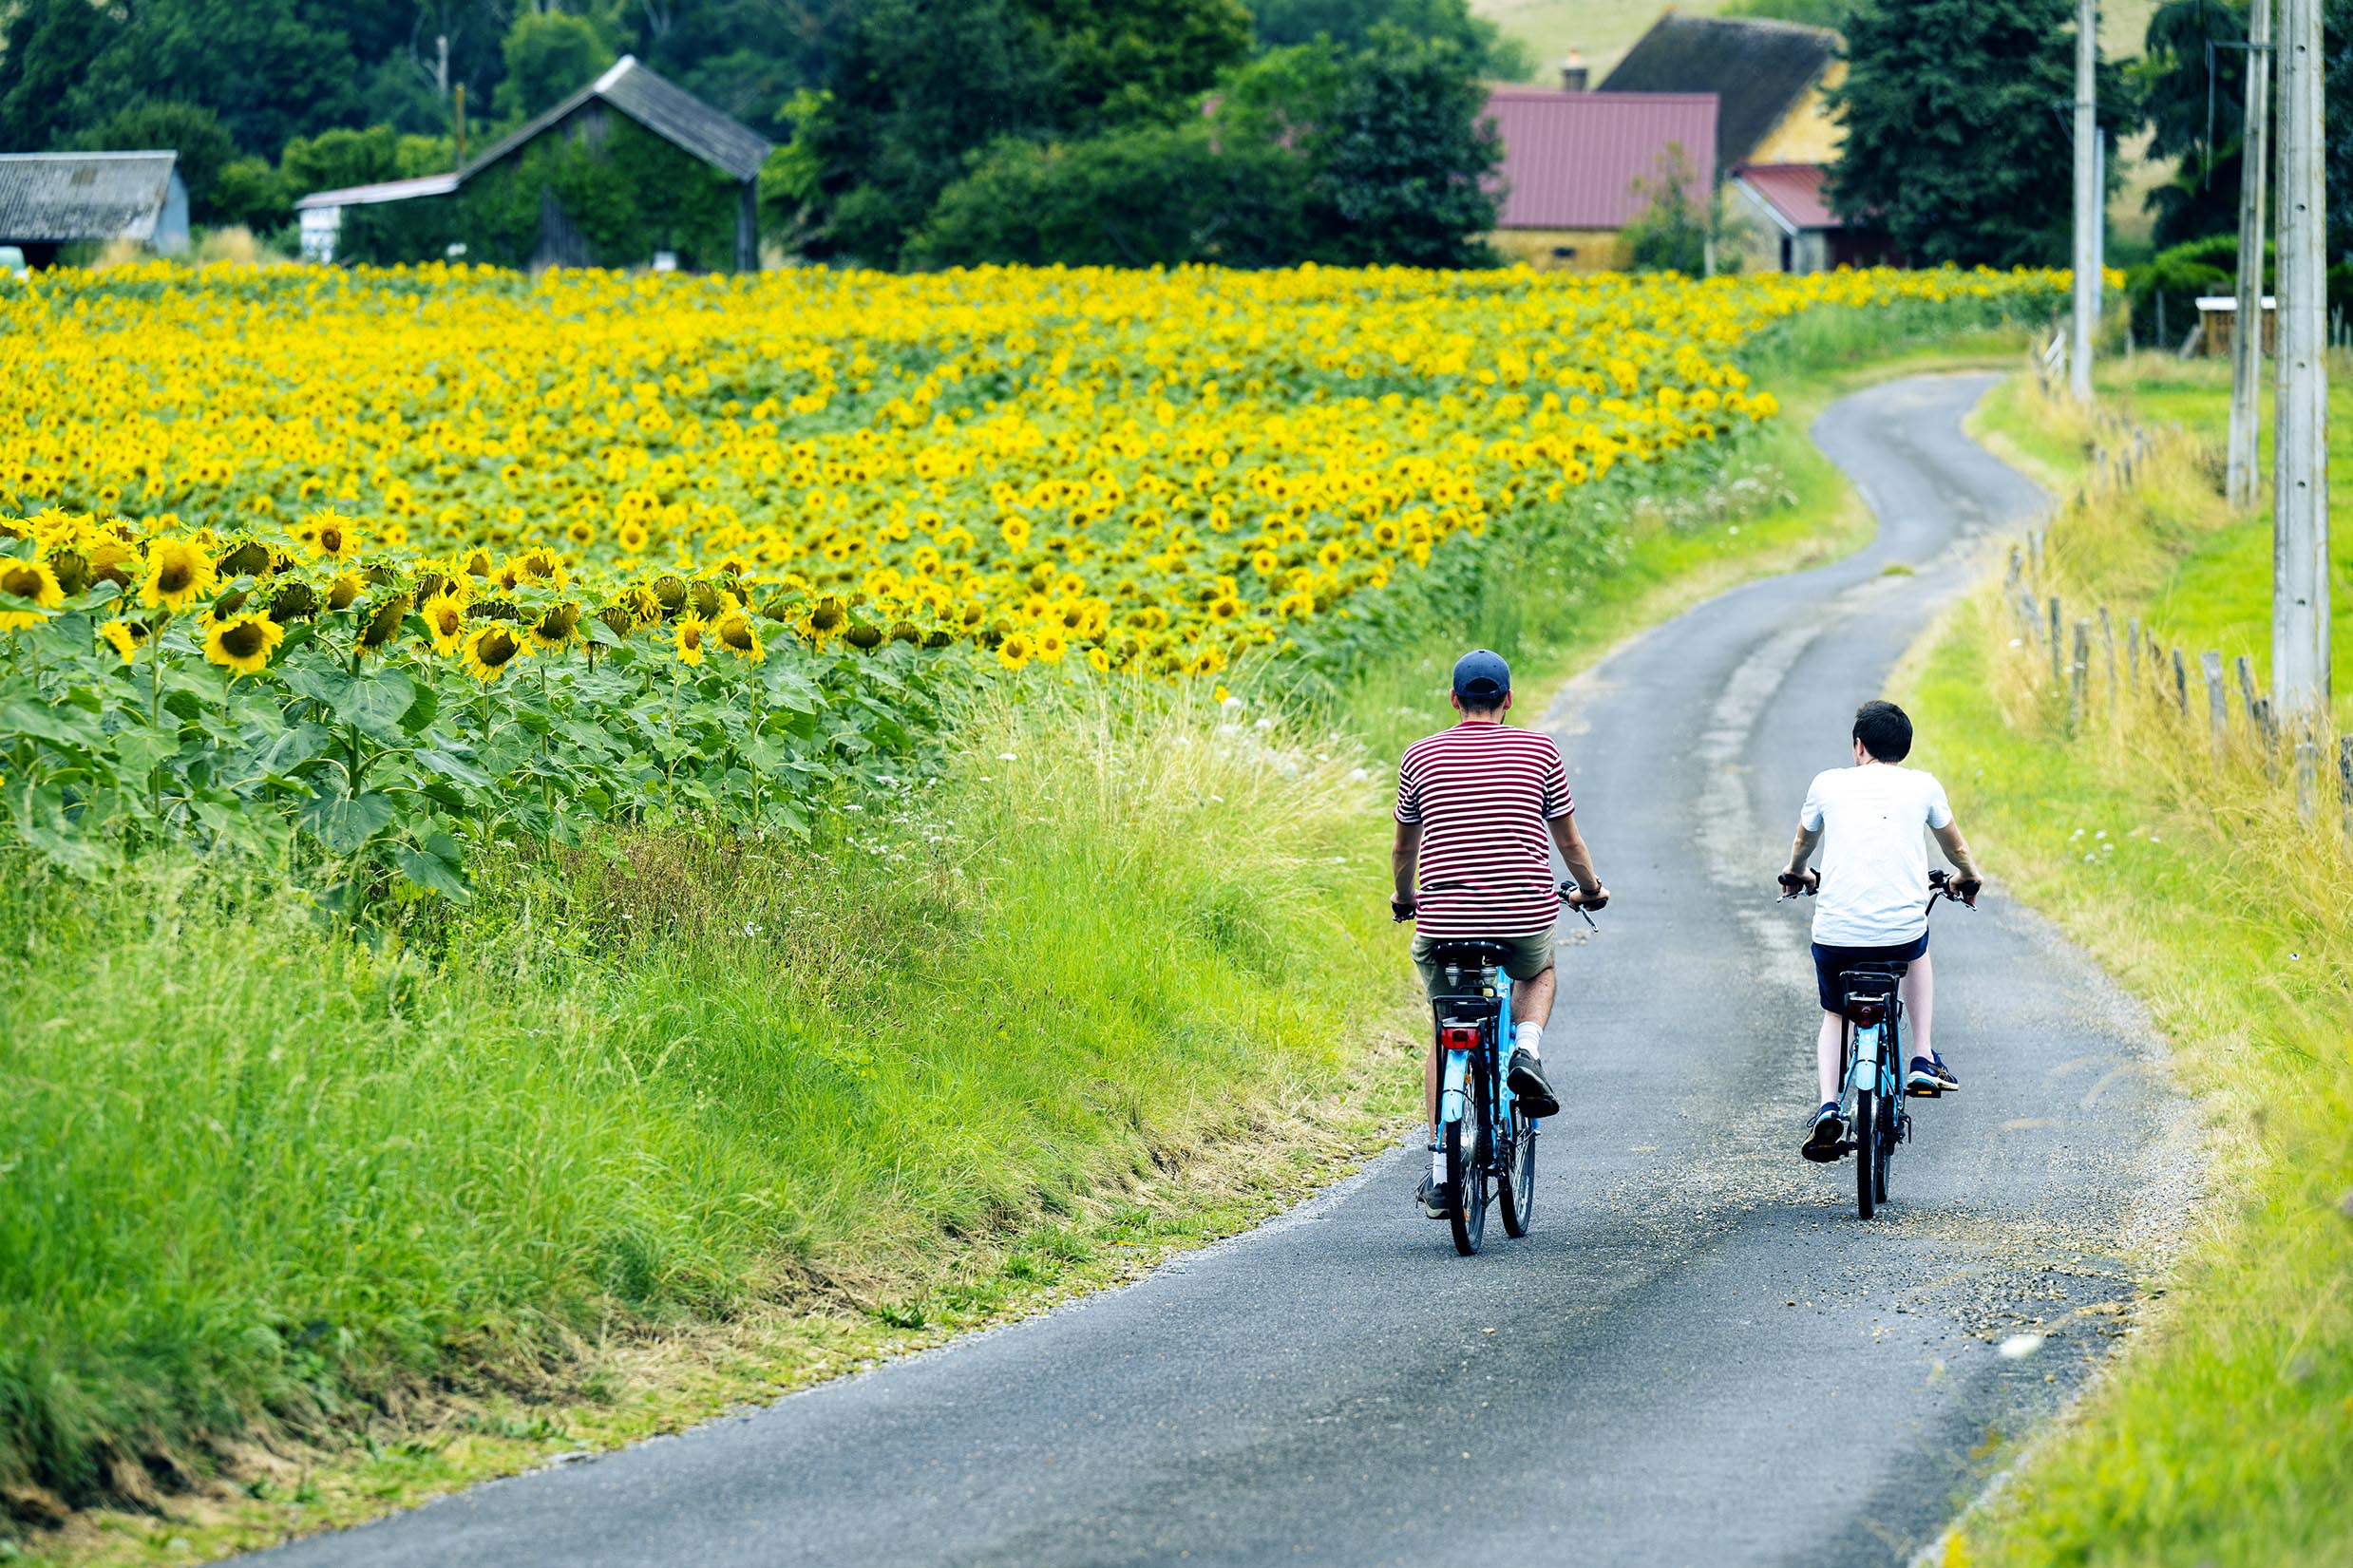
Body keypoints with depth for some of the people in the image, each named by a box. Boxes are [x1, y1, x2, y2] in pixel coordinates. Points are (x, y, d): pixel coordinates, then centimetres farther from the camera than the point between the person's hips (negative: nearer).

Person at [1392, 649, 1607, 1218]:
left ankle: (1440, 1170, 11)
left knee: (1443, 1035, 20)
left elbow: (1403, 849, 17)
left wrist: (1404, 899, 37)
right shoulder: (1539, 750, 3)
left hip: (1443, 920, 0)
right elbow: (1568, 840, 13)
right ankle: (1527, 1052, 3)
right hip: (1525, 917, 0)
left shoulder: (1421, 757, 5)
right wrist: (1591, 890, 32)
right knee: (1538, 974, 34)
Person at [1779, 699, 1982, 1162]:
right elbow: (1953, 843, 27)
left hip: (1835, 933, 0)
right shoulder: (1923, 786, 8)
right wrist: (1969, 879, 49)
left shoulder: (1829, 783, 8)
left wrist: (1796, 874, 52)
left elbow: (1804, 839, 29)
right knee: (1918, 950, 36)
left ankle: (1828, 1106, 2)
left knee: (1834, 1014, 25)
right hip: (1901, 931, 0)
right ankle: (1923, 1061, 27)